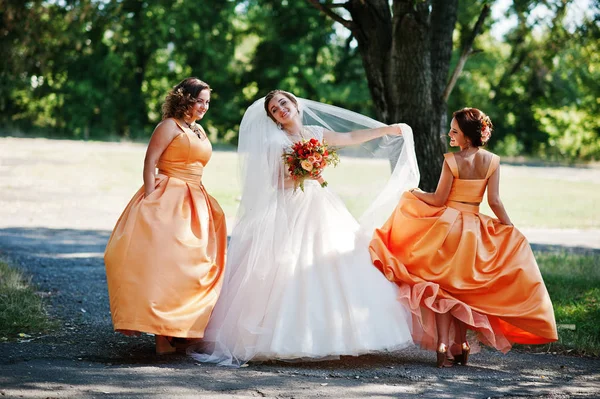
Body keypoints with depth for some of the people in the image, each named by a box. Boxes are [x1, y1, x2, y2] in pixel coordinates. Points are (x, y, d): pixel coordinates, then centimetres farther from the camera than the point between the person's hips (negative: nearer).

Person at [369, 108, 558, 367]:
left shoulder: (452, 160, -13)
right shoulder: (492, 161, -4)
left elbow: (438, 200, -8)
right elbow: (494, 202, -5)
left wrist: (413, 193, 9)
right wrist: (512, 229, 4)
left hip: (447, 226, -3)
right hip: (473, 228, 3)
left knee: (442, 287, 5)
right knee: (463, 287, 16)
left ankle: (443, 347, -3)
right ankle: (460, 346, 18)